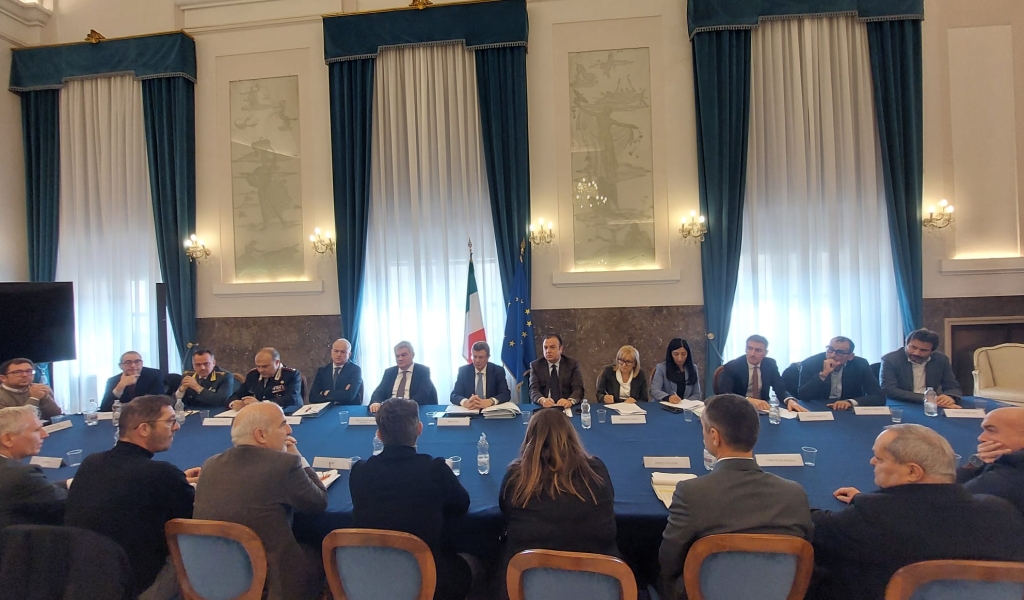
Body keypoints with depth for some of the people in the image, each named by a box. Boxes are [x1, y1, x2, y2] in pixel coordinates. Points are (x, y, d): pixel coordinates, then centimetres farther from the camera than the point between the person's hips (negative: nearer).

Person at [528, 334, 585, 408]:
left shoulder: (572, 364, 5)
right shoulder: (536, 365, 5)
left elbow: (578, 389, -5)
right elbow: (534, 390, -6)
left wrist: (570, 401, -27)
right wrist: (542, 400, -28)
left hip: (567, 407, 0)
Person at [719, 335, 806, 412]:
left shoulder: (770, 364, 1)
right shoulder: (732, 366, -12)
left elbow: (780, 389, -2)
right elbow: (724, 393, -22)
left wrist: (790, 400, -25)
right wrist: (748, 400, -37)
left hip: (763, 407, 4)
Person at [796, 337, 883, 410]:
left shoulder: (861, 365, -6)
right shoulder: (810, 363, -11)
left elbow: (879, 397, -11)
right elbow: (803, 396, -18)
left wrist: (850, 402, -29)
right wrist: (823, 374, -29)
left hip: (849, 412, 2)